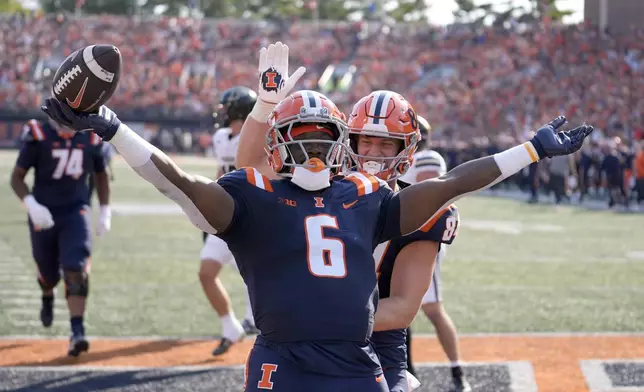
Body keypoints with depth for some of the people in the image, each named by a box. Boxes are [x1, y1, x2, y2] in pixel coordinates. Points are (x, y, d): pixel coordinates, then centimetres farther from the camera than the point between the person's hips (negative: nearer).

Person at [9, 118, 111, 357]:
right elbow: (17, 177, -9)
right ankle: (47, 298, 51)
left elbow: (100, 175, 14)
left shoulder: (90, 139, -4)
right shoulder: (39, 137, -13)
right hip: (44, 215, -1)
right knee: (49, 273, 14)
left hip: (75, 213, 1)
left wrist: (105, 212, 8)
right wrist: (31, 204, -25)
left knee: (76, 269, -18)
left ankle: (77, 331, -21)